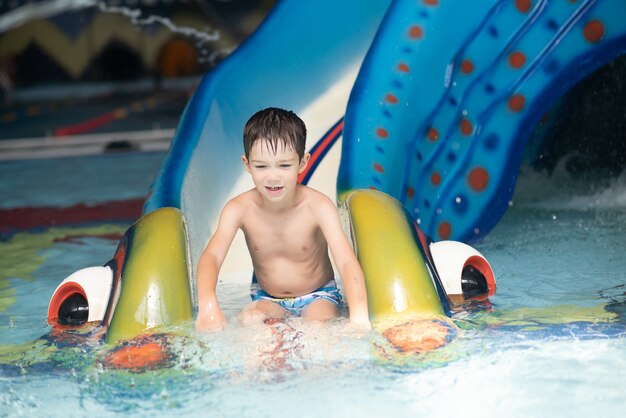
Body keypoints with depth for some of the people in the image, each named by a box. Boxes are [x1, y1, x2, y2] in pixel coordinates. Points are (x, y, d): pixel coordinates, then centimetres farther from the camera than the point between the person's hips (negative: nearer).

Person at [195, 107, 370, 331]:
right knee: (248, 320, -29)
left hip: (318, 296, -1)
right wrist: (207, 304, -53)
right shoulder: (239, 209, -17)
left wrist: (359, 316, -52)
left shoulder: (318, 206, -23)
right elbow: (212, 256, -30)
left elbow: (347, 262, -32)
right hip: (267, 299, 1)